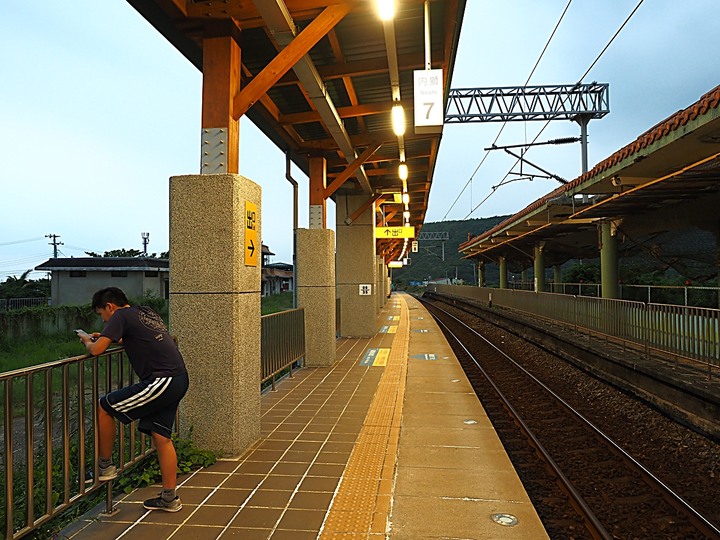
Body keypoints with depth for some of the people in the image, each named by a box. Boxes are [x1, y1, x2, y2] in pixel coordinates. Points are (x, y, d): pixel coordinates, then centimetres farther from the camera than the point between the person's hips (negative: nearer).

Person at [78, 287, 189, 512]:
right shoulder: (146, 312, 21)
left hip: (161, 381, -9)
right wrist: (106, 338, 34)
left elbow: (96, 350, -10)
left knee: (104, 408, 6)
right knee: (161, 437, 14)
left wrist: (87, 341, 13)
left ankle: (104, 466, 20)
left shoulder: (120, 316, -4)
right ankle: (169, 498, 21)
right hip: (180, 380, 9)